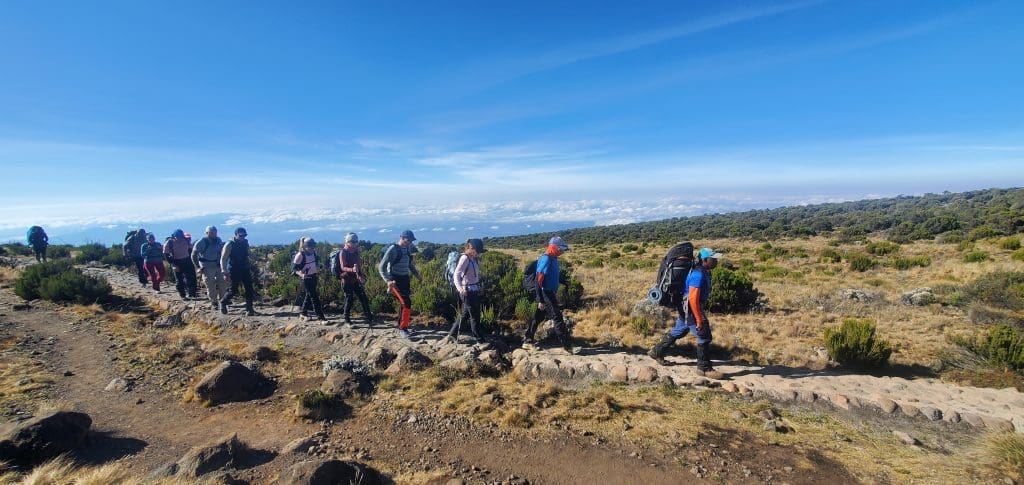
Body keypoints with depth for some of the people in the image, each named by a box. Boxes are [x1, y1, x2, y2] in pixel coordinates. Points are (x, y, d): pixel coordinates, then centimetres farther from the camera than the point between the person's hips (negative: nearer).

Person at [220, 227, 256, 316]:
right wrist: (225, 273, -18)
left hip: (245, 270, 5)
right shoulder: (229, 245, -11)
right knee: (233, 291, 1)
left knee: (249, 289, -1)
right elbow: (223, 259, -12)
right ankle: (223, 302, 31)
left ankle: (249, 309, 7)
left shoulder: (245, 243, 5)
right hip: (234, 271, -5)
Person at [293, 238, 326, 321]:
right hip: (306, 278, -7)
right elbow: (294, 268, -17)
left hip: (314, 277, 7)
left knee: (309, 295, 18)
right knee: (314, 297, -8)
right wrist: (301, 274, -34)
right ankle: (320, 316, -5)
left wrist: (318, 270, 10)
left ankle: (302, 313, 35)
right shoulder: (300, 255, -19)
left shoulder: (314, 252, -1)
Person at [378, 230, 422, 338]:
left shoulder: (408, 249, 8)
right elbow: (382, 267, -17)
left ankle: (401, 326, 25)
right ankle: (402, 328, 0)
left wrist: (417, 275, 12)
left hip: (405, 279, 7)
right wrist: (388, 280, -29)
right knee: (407, 304, -14)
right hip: (395, 281, -7)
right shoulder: (393, 249, -15)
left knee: (406, 304, 9)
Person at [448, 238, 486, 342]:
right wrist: (460, 288, -38)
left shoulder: (473, 259, 9)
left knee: (465, 314, 18)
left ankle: (452, 333, 30)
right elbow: (456, 275, -23)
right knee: (475, 316, 1)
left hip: (474, 291, 9)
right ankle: (478, 339, 14)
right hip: (468, 292, -9)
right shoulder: (465, 258, -16)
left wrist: (479, 287, 28)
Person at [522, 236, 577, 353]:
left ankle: (528, 341, 24)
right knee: (558, 318, -6)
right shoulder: (546, 259, -18)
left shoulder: (553, 259, 12)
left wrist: (555, 294, 25)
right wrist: (541, 300, -23)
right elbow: (539, 280, -22)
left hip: (550, 293, 10)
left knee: (538, 317, 15)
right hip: (545, 294, -10)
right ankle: (567, 345, 0)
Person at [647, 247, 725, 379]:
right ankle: (704, 368, 10)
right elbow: (693, 299, -28)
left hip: (686, 310, 10)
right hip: (691, 310, -10)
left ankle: (657, 352, 33)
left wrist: (702, 315, 24)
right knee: (704, 337, -3)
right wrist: (699, 320, -25)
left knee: (678, 331, 21)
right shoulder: (698, 275, -24)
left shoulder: (704, 272, 7)